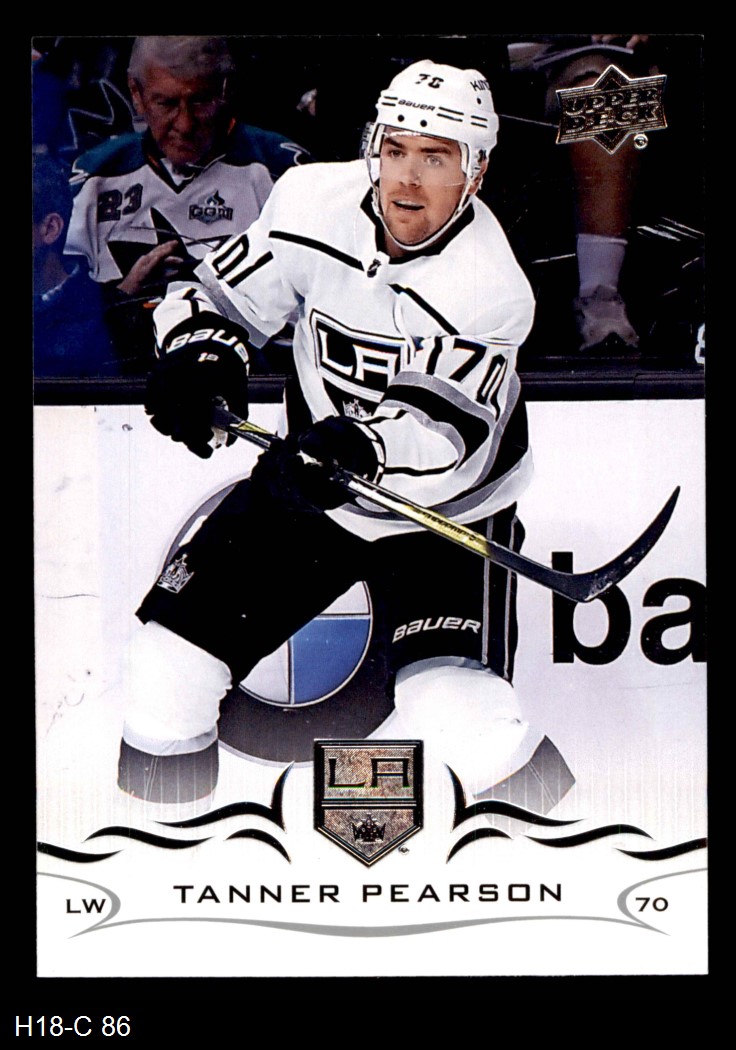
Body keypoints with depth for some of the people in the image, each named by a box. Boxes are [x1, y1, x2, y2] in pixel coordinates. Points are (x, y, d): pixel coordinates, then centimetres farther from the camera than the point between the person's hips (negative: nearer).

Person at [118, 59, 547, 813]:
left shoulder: (491, 289, -23)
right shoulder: (313, 202, -11)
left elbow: (450, 440, -32)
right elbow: (221, 297, 1)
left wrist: (362, 447, -51)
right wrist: (197, 354, -20)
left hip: (448, 510, -3)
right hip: (306, 488, 4)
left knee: (466, 731, -22)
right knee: (171, 652, -3)